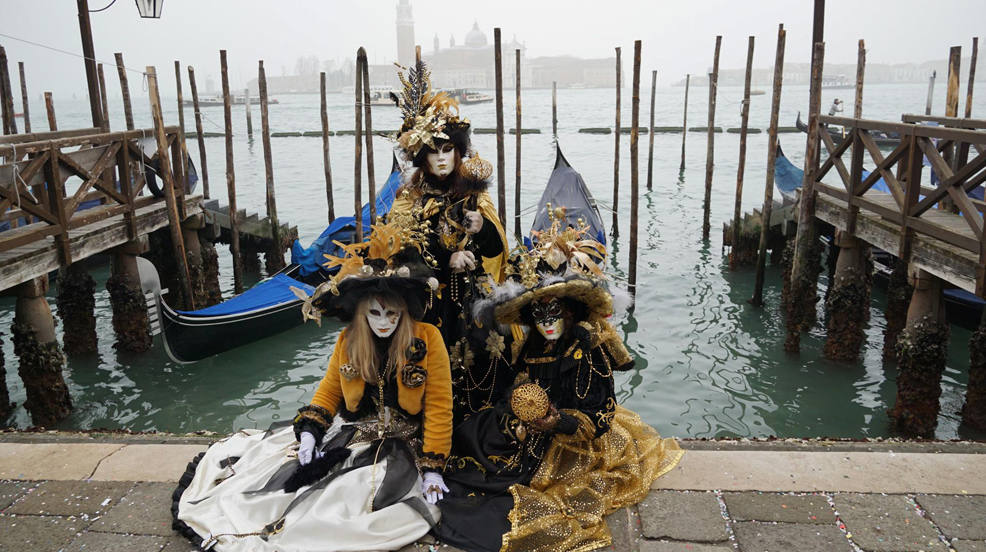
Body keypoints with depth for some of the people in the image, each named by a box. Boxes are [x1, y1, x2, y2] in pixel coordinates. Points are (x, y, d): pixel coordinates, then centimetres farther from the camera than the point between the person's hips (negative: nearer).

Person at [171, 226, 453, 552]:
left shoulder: (427, 340, -15)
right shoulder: (348, 342, -1)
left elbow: (439, 407, -13)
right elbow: (329, 391, 11)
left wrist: (433, 467, -15)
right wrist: (309, 430, -6)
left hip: (403, 444, -4)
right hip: (350, 432, 4)